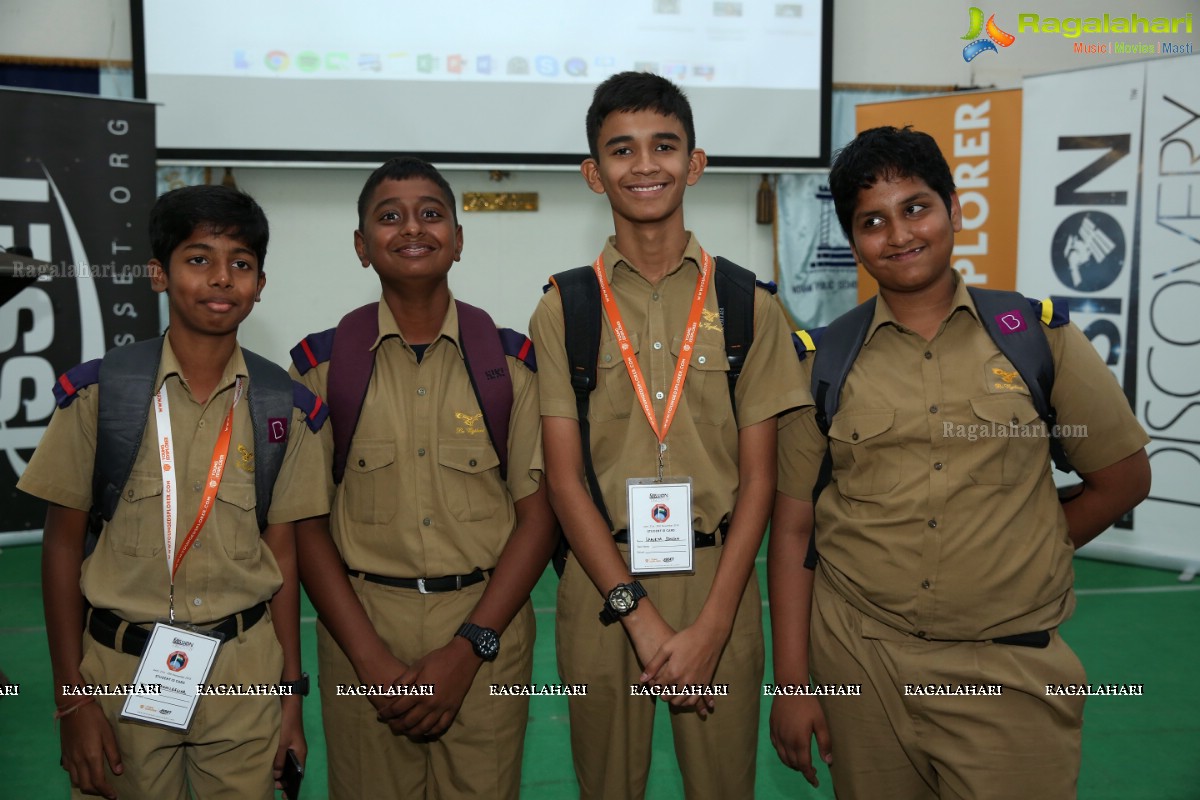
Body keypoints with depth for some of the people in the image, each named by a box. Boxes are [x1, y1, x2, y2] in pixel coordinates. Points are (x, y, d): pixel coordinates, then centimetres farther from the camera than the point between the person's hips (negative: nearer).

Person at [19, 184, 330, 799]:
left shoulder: (282, 405, -2)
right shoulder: (98, 391, -7)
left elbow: (281, 552, 2)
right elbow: (63, 545, -2)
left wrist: (292, 691, 3)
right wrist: (72, 697, -4)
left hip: (244, 671, 1)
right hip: (121, 665, -1)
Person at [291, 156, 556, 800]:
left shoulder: (510, 360, 0)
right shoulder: (324, 363, 1)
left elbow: (537, 514, -1)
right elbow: (306, 522, -1)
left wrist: (467, 650, -10)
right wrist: (373, 660, -10)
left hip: (486, 627, 0)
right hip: (360, 626, 0)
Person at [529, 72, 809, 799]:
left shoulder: (748, 305, 1)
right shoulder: (563, 309, 1)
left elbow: (759, 478, -1)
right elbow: (565, 478, -4)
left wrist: (711, 626, -9)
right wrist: (638, 611, -12)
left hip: (718, 581, 0)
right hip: (603, 582, 0)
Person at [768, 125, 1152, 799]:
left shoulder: (1039, 335, 0)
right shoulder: (825, 360, 1)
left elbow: (1123, 478, 9)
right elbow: (793, 527, 1)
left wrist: (1017, 562, 5)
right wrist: (793, 684, -2)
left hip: (1009, 667, 0)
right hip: (857, 656, 1)